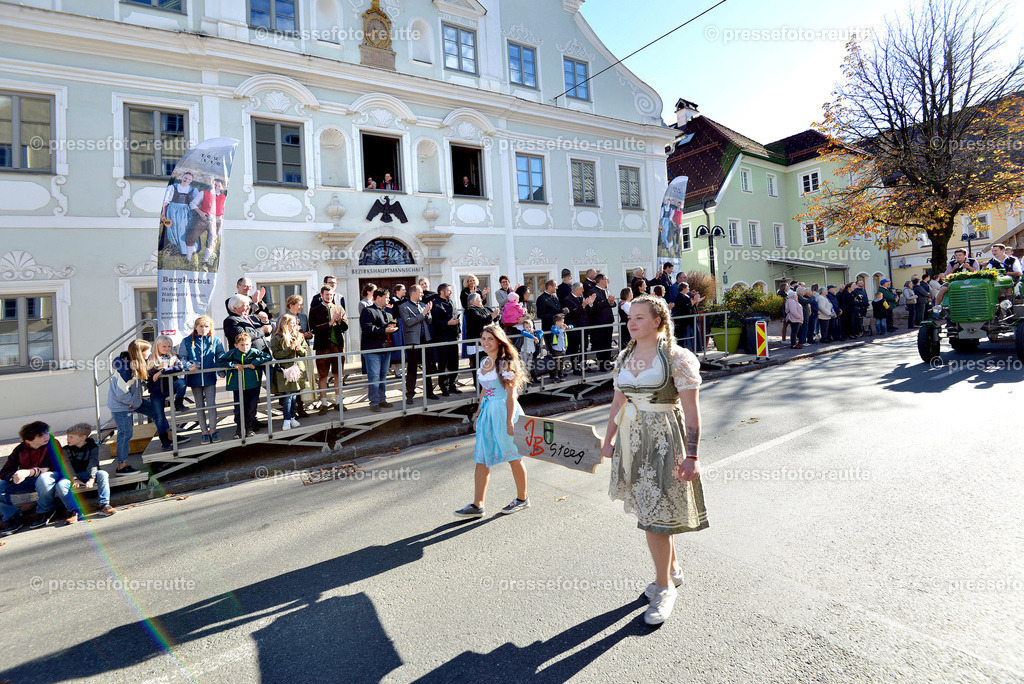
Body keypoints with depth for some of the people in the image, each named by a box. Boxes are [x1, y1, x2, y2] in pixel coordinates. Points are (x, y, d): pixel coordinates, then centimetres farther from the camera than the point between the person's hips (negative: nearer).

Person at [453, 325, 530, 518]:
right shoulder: (485, 362, 8)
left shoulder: (506, 363, -15)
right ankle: (477, 505, 14)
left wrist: (509, 421, -19)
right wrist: (478, 412, 17)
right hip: (487, 411, 8)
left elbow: (511, 394, -17)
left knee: (513, 458, 8)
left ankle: (522, 499, 27)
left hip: (504, 410, -7)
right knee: (481, 459, 6)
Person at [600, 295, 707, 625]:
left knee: (654, 516, -2)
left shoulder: (676, 357, -11)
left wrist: (691, 455, -17)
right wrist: (608, 438, 15)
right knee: (649, 510, 16)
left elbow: (691, 410, -13)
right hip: (631, 440, 6)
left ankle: (664, 586, 19)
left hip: (663, 441, -6)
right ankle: (672, 569, 39)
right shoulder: (624, 357, 7)